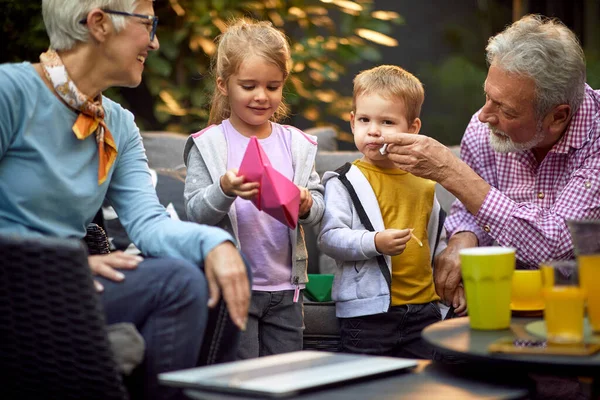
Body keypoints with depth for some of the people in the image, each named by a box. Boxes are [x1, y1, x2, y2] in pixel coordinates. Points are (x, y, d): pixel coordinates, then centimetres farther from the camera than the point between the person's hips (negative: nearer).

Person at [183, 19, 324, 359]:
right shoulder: (208, 145, -5)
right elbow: (195, 212, -11)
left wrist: (306, 205, -17)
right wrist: (224, 190, -30)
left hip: (285, 286, 4)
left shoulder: (297, 144, 6)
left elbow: (319, 206, 5)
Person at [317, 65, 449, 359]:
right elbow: (329, 238, -14)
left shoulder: (423, 183, 12)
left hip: (423, 308, 5)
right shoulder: (343, 183, -5)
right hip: (368, 310, -5)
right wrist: (375, 243, -26)